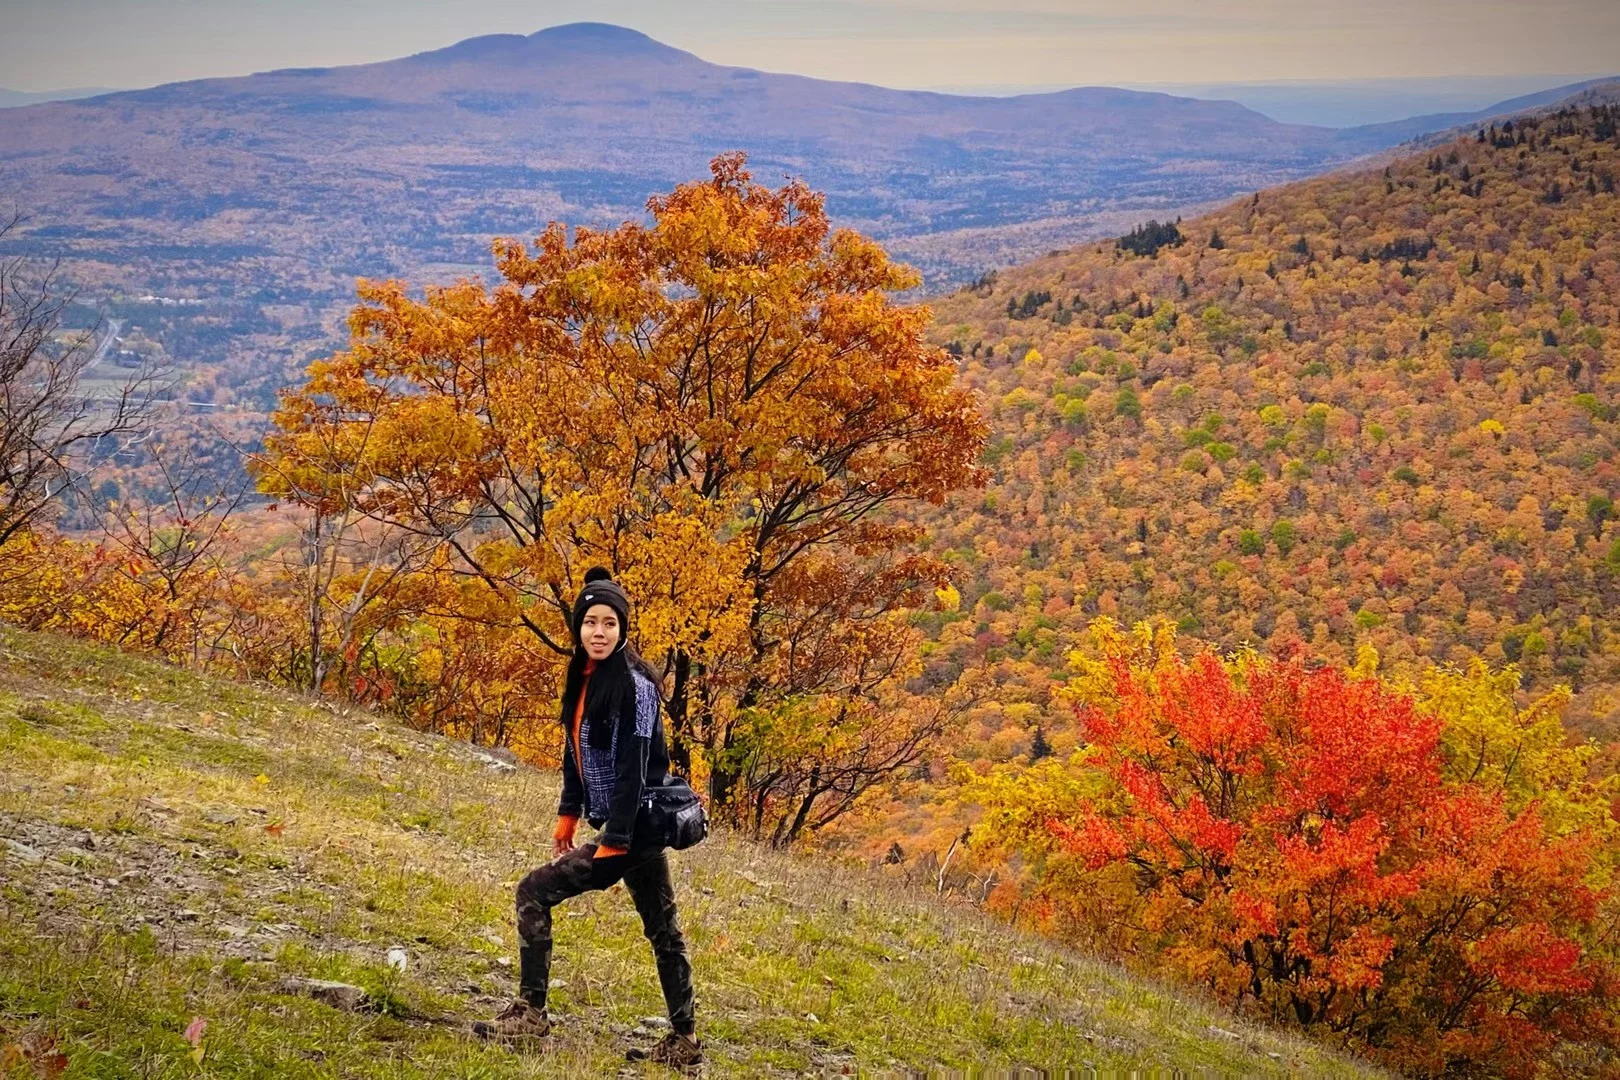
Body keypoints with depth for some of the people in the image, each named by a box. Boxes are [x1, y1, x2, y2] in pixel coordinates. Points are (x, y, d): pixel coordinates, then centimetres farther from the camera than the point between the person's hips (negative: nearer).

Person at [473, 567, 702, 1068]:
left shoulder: (633, 685, -17)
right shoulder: (584, 678, 8)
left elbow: (634, 769, -20)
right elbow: (576, 750, 17)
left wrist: (614, 841, -21)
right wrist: (568, 813, 15)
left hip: (634, 828, -9)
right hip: (639, 829, 9)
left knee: (533, 893, -5)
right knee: (661, 932, 13)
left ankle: (530, 1013, 1)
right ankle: (684, 1040, 20)